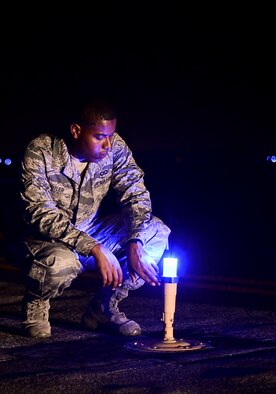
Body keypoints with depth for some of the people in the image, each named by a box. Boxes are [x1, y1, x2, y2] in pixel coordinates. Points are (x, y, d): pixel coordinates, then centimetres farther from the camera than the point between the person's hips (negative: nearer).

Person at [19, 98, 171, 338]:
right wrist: (95, 250, -37)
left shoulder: (115, 147, -10)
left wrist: (135, 244, -28)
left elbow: (135, 194, -9)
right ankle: (35, 303, -2)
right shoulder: (40, 152, -23)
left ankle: (103, 308, 1)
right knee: (61, 263, -40)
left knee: (157, 231, -12)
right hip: (46, 240, -5)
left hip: (91, 234, 5)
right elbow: (41, 214, -28)